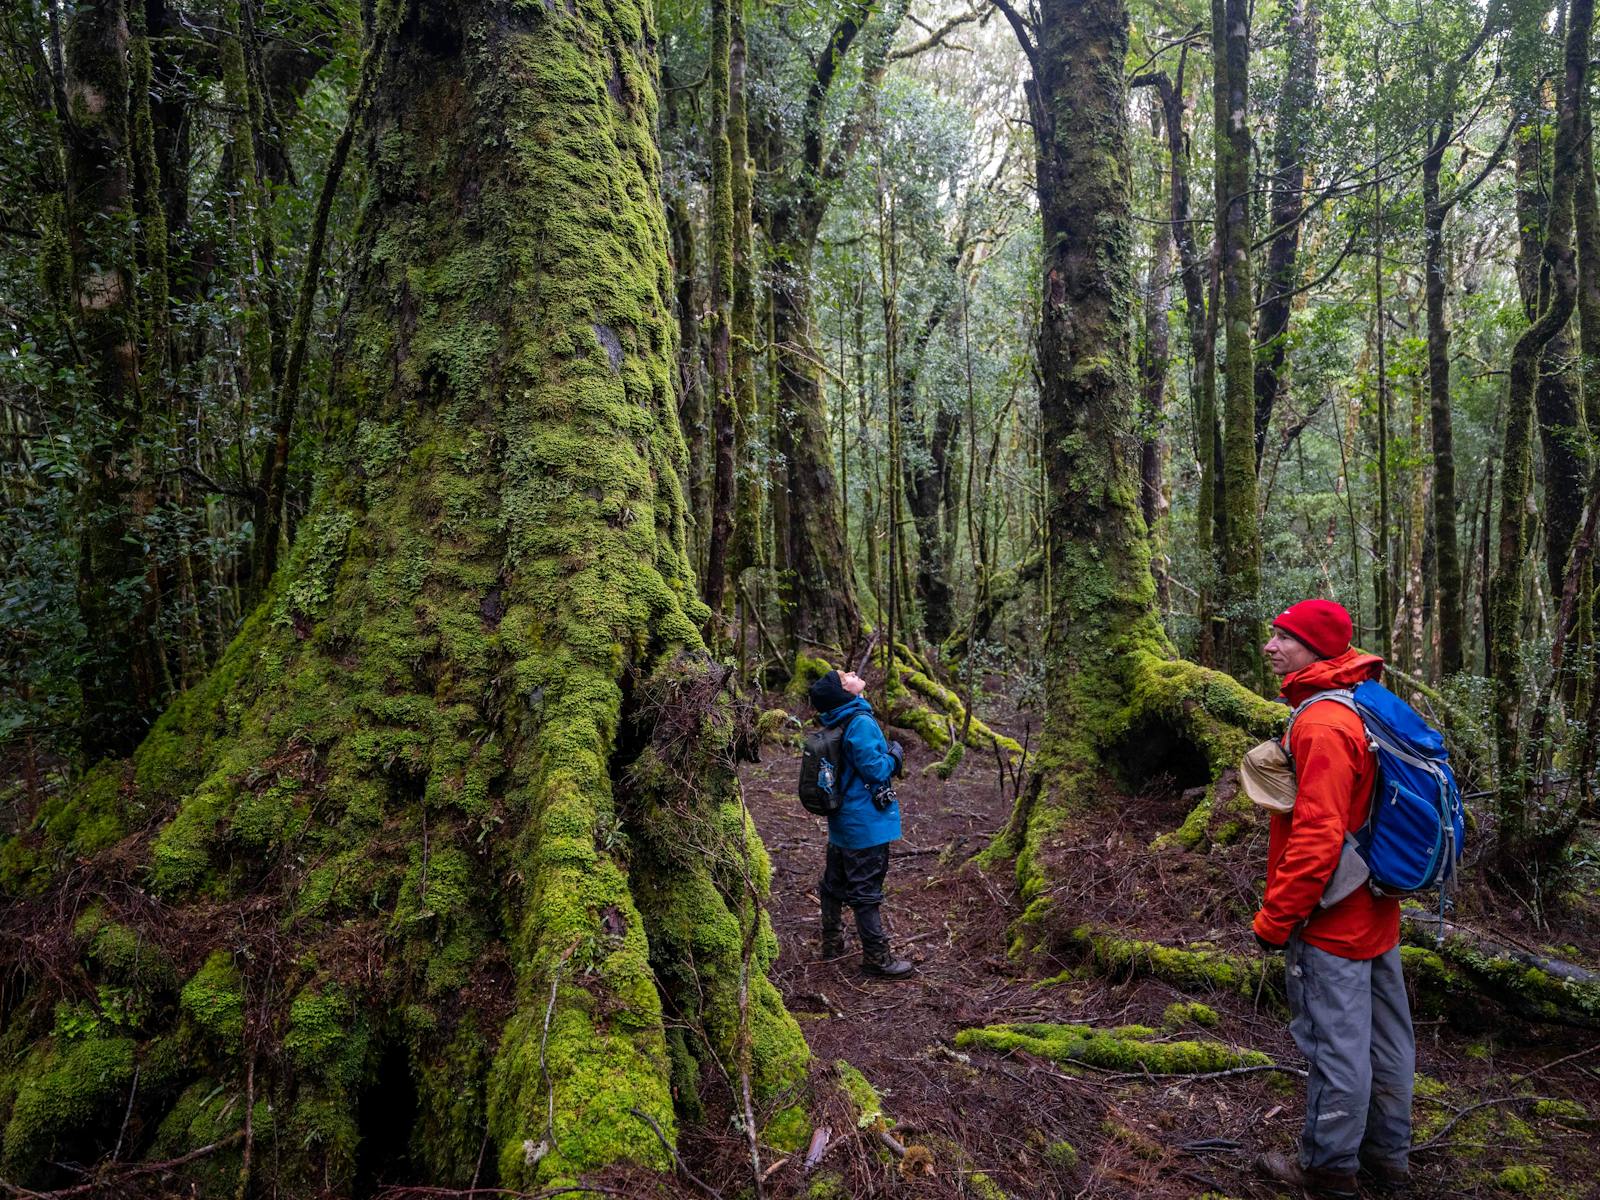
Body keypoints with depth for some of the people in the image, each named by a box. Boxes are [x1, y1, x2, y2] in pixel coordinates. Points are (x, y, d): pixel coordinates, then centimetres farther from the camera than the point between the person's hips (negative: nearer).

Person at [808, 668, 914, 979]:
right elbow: (875, 769, -21)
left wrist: (887, 756, 6)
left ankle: (832, 945, 34)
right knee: (866, 889, 1)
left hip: (841, 820, 9)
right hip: (865, 822, -9)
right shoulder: (861, 723, -22)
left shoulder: (835, 723, 5)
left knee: (834, 883, 18)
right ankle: (876, 958, 11)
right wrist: (895, 756, -4)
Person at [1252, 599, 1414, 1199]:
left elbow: (1317, 837, -27)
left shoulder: (1321, 724, -24)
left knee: (1334, 1044, 5)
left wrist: (1273, 919, -18)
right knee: (1384, 1038, 19)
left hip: (1330, 921, -10)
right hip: (1375, 914, 10)